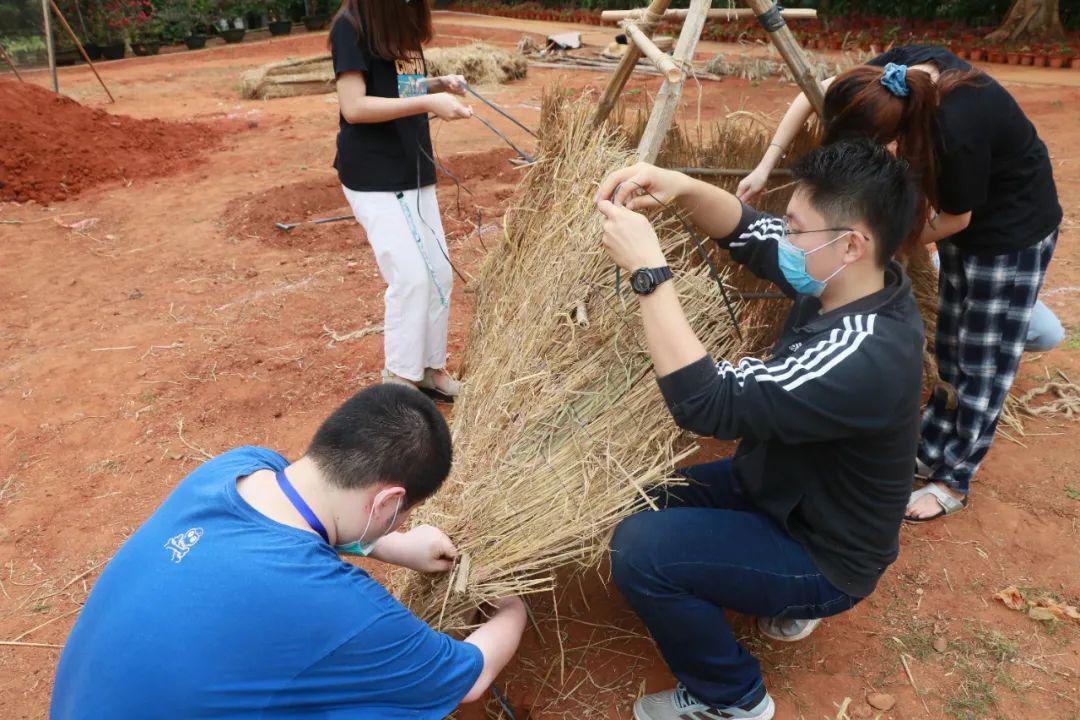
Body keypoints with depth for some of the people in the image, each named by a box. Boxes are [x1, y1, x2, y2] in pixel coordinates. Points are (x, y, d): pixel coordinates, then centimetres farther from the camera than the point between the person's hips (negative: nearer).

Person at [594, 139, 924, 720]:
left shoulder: (863, 357, -37)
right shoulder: (849, 282, -10)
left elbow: (705, 403, -42)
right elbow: (747, 231, 0)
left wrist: (647, 270, -39)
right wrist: (680, 188, -19)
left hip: (822, 558, -9)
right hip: (780, 487, 9)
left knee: (637, 548, -23)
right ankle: (781, 601, 27)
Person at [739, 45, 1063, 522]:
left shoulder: (957, 133, -39)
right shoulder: (903, 68, -20)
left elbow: (955, 220, -22)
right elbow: (813, 95, -7)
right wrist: (766, 165, -11)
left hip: (1012, 232, -7)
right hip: (967, 219, 8)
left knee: (983, 362, 4)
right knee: (950, 346, 16)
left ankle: (953, 482, 19)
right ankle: (933, 451, 31)